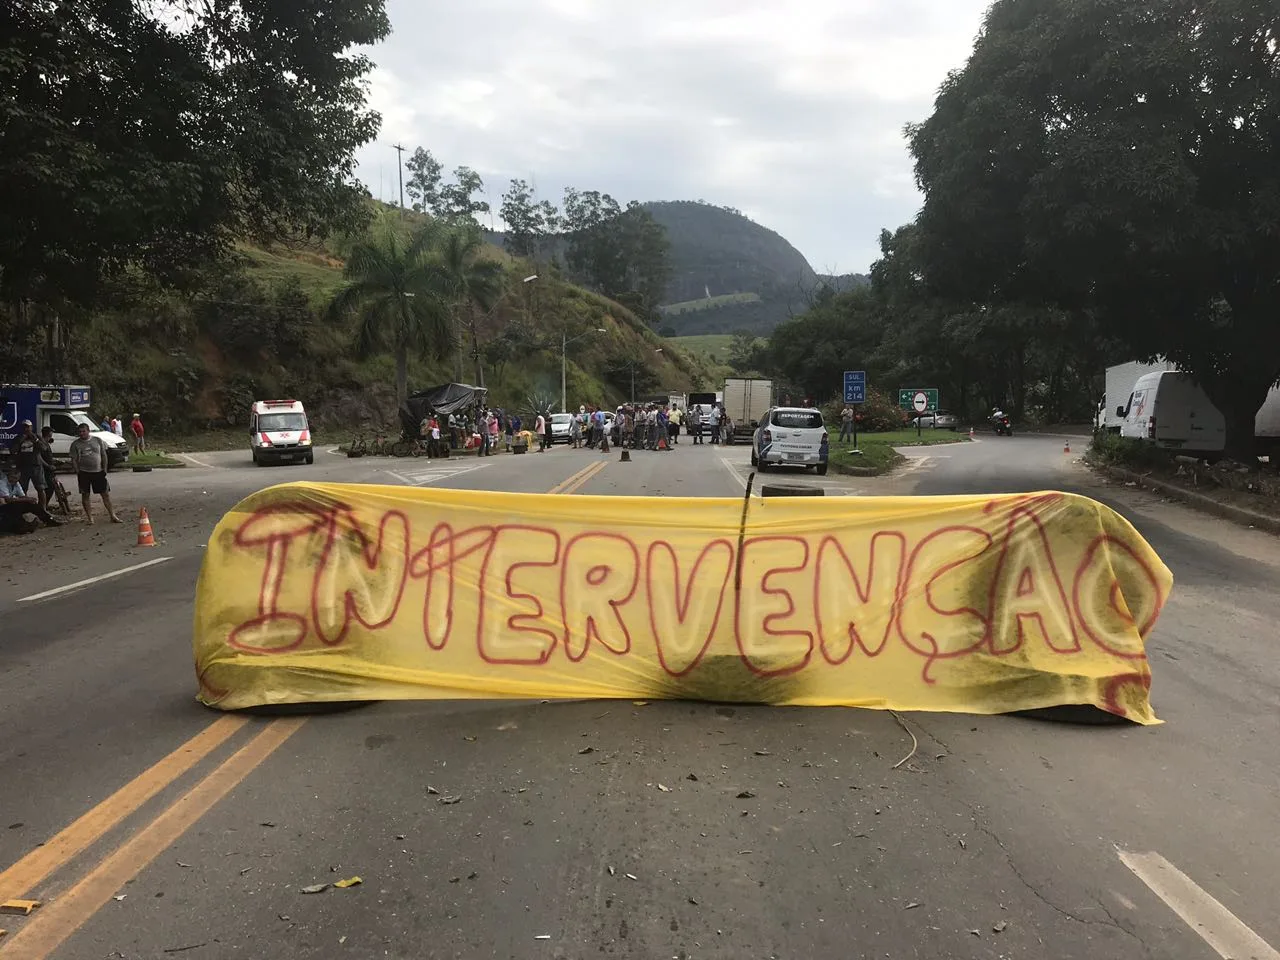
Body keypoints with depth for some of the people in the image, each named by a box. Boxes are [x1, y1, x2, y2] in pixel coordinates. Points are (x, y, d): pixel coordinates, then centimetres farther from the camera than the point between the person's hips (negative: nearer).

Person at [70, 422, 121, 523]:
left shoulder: (98, 440, 5)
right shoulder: (75, 444, 1)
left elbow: (104, 455, 9)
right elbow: (73, 460, 1)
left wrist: (105, 468, 3)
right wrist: (78, 472, -8)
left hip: (98, 472, 1)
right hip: (84, 473, -1)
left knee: (106, 494, 0)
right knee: (85, 495, 3)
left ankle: (112, 516, 5)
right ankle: (89, 517, 11)